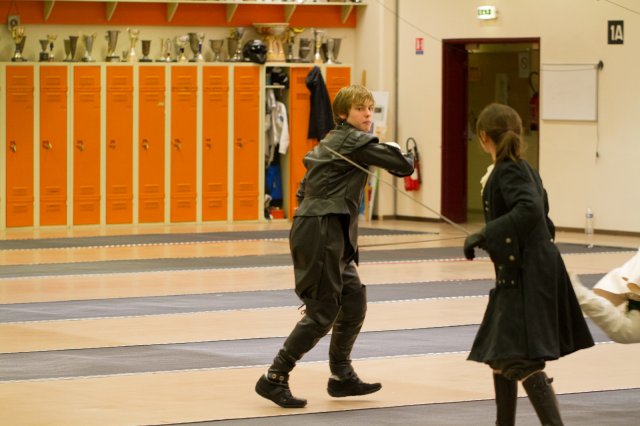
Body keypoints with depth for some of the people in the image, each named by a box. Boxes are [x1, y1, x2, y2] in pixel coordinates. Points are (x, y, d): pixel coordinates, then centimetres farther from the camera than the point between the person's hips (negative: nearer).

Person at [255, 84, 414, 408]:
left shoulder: (331, 142, 18)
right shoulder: (356, 142, -11)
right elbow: (405, 166, -9)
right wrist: (396, 152, 12)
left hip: (332, 235, 10)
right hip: (321, 233, -10)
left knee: (354, 302, 14)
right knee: (322, 313, -8)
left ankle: (341, 376, 25)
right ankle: (274, 378, -4)